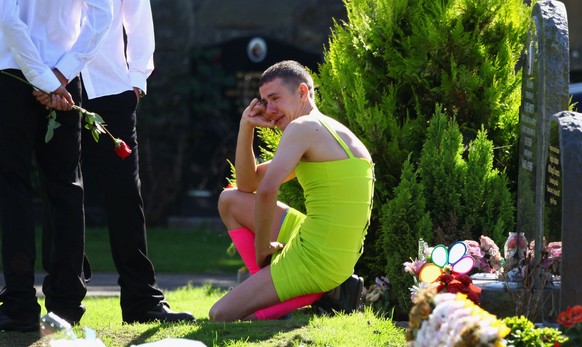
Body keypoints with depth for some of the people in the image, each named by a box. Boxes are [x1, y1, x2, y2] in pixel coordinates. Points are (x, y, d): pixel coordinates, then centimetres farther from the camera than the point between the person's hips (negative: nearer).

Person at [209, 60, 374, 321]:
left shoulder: (303, 127, -11)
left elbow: (267, 190, -25)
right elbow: (248, 184, 24)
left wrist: (262, 247, -11)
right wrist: (246, 127, 13)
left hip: (316, 258, -10)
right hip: (342, 258, 10)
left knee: (220, 316, -6)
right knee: (230, 200, 21)